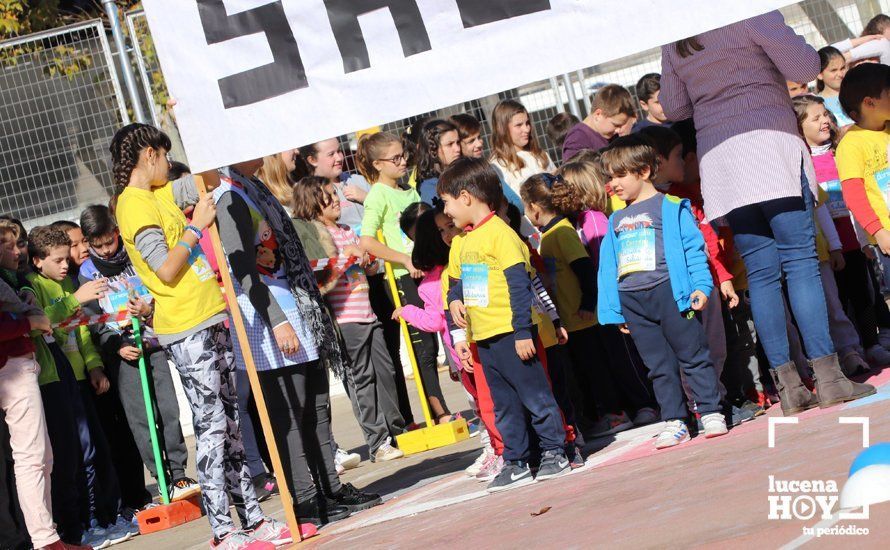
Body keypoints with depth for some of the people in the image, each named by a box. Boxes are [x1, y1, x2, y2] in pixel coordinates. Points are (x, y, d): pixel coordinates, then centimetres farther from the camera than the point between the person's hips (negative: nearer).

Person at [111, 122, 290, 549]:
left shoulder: (159, 193, 16)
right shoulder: (134, 205, -12)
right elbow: (166, 269, -20)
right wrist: (197, 225, -13)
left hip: (209, 320, 10)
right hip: (186, 328, -10)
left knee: (230, 422, 11)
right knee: (212, 427, -7)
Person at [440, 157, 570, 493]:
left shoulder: (499, 233, -12)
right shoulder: (463, 243, 13)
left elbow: (519, 283, -16)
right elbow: (456, 287, 19)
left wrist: (522, 331, -18)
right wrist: (459, 335, 14)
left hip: (510, 335, -8)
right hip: (484, 339, 8)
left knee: (535, 396, 1)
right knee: (504, 406, 13)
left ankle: (554, 453, 11)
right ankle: (516, 463, 19)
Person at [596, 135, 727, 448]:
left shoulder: (670, 207, 0)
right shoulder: (616, 221, 17)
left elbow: (693, 247, -4)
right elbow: (608, 266, 18)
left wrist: (701, 285, -13)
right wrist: (614, 311, 16)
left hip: (668, 291, -6)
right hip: (632, 302, 6)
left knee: (693, 356, -1)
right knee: (659, 366, 9)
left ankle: (711, 413, 6)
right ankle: (674, 422, 14)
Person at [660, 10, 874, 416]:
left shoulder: (674, 43, 15)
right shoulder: (752, 14, -1)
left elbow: (673, 108, 20)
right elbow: (805, 68, -6)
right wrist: (800, 47, 15)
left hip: (716, 154, 5)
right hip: (767, 141, -5)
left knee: (760, 272, 5)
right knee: (800, 260, -6)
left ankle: (788, 384, 3)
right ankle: (828, 375, -11)